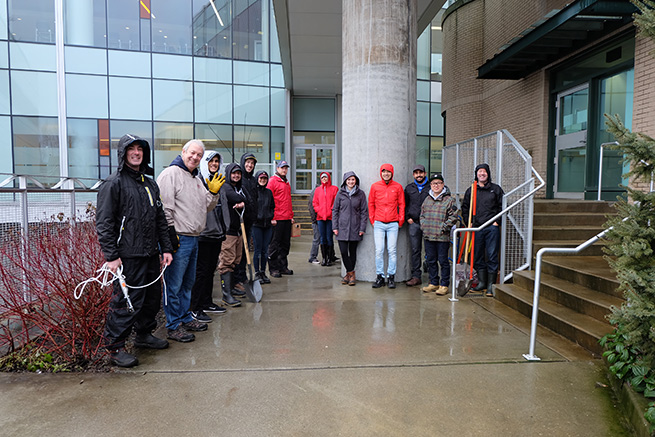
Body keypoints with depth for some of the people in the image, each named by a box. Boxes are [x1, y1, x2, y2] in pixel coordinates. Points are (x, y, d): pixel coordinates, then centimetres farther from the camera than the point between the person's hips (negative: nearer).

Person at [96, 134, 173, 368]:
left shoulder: (150, 184, 16)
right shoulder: (114, 183, -6)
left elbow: (160, 219, 19)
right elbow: (104, 222, -10)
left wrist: (166, 248, 13)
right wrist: (111, 256, -15)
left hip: (151, 254, 8)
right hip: (128, 256, -7)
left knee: (153, 296, 15)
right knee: (127, 301, -3)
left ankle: (144, 334, 34)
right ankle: (114, 347, 13)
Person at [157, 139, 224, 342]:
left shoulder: (196, 179, 18)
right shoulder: (171, 174, -9)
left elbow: (207, 207, 21)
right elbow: (165, 207, -16)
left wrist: (213, 192, 5)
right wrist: (171, 233, -19)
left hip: (193, 239, 10)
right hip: (178, 240, -9)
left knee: (188, 282, 18)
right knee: (174, 285, -1)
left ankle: (185, 318, 31)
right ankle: (174, 326, 8)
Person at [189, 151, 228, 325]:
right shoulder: (198, 181, -9)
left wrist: (222, 230, 21)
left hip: (216, 233, 8)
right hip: (203, 234, -8)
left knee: (210, 269, 14)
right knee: (201, 271, -2)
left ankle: (207, 303, 26)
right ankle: (196, 309, 7)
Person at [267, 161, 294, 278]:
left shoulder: (286, 183, 20)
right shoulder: (272, 181, -4)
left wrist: (291, 216, 18)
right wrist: (271, 217, -16)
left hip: (287, 219, 8)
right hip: (277, 219, -8)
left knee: (285, 244, 12)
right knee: (274, 244, -1)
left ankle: (283, 267, 21)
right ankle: (273, 269, 7)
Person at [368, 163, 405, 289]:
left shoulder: (397, 187, 5)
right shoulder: (375, 186, 6)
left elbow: (401, 204, 9)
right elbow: (371, 204, 12)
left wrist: (401, 221, 4)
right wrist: (372, 219, 7)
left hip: (393, 224, 0)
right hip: (379, 224, 1)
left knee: (392, 250, -1)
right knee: (379, 250, -2)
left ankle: (391, 277, 8)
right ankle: (380, 276, 7)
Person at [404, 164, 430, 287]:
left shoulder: (431, 187, 4)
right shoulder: (409, 188, 13)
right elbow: (404, 204, 19)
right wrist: (407, 217, 7)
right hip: (414, 223, 3)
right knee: (415, 250, 3)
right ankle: (416, 276, 7)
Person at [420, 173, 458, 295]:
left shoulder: (449, 200, -3)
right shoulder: (427, 199, 14)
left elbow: (453, 217, -7)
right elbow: (422, 215, 21)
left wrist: (444, 228, -12)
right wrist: (423, 227, 9)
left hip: (442, 237, -5)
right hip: (428, 236, 6)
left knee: (443, 261, 1)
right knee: (431, 261, 12)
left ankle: (444, 285, 10)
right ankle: (433, 283, 24)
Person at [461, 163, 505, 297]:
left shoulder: (496, 189, 6)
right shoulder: (471, 190, 12)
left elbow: (503, 206, 7)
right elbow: (465, 208, 18)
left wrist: (497, 221, -2)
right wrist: (469, 222, 7)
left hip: (492, 228, -3)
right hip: (477, 228, 3)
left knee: (492, 256, -3)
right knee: (478, 256, 8)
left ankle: (490, 285, 4)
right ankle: (482, 283, 19)